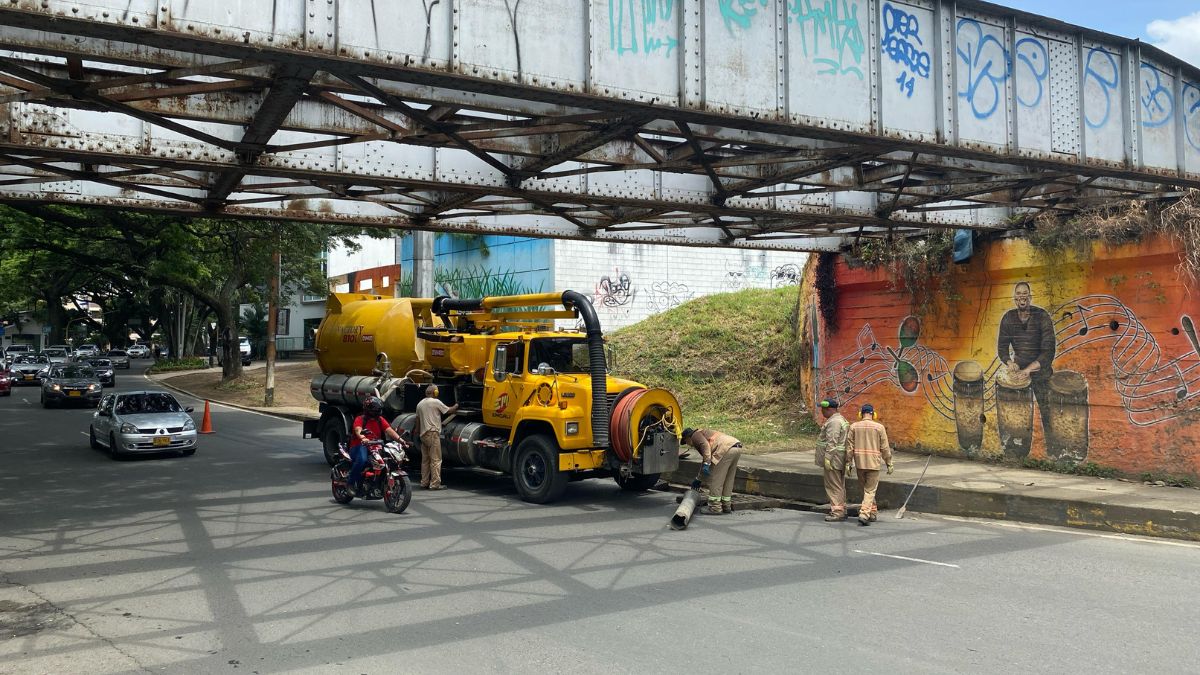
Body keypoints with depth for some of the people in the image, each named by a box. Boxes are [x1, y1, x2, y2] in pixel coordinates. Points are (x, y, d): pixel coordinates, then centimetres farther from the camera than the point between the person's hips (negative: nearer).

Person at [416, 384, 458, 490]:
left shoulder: (420, 404, 14)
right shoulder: (436, 402, -7)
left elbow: (418, 419, 18)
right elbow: (449, 411, -1)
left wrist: (418, 432, 25)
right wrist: (456, 406, 18)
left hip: (423, 434, 8)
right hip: (433, 433, -8)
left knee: (425, 459, 14)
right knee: (436, 459, -6)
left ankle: (424, 482, 16)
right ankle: (435, 484, -8)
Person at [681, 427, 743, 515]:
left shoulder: (695, 435, 10)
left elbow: (705, 445, -12)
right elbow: (705, 458, 44)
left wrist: (706, 464, -20)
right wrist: (698, 479, 50)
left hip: (726, 449, -10)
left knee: (715, 480, -1)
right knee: (727, 480, 18)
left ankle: (715, 507, 1)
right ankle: (726, 506, 23)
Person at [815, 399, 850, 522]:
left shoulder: (834, 422, -17)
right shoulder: (841, 419, 17)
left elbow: (832, 442, -23)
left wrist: (827, 458, -23)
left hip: (833, 458, -11)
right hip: (840, 459, 11)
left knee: (833, 486, -8)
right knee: (839, 486, 15)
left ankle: (837, 512, -7)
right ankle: (841, 510, 21)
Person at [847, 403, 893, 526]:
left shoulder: (854, 426, 0)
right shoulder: (879, 427, -4)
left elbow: (849, 446, 0)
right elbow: (885, 448, -3)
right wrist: (889, 464, 5)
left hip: (859, 463, 3)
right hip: (873, 463, -2)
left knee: (866, 488, 18)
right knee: (870, 490, 1)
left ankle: (873, 513, 27)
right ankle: (864, 514, -12)